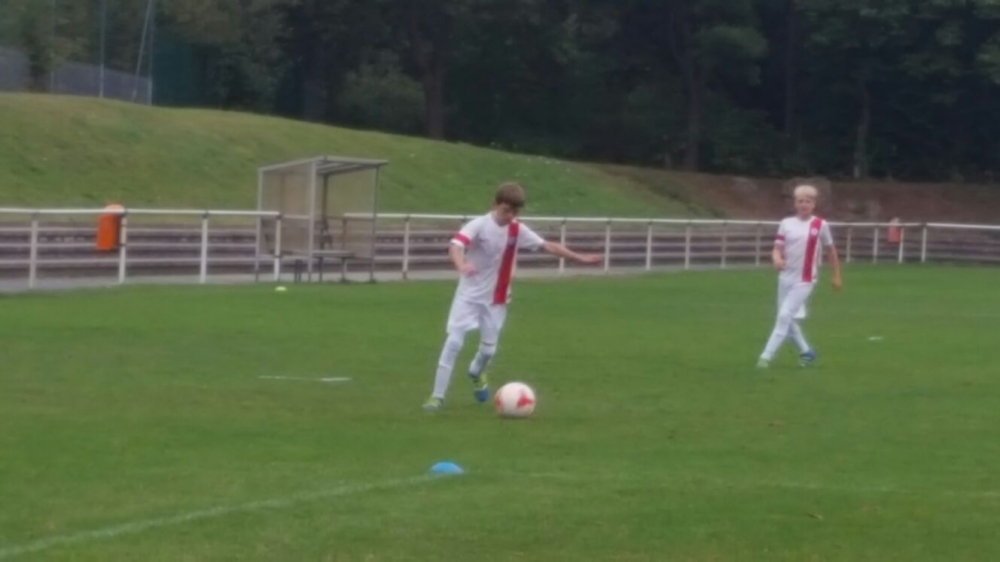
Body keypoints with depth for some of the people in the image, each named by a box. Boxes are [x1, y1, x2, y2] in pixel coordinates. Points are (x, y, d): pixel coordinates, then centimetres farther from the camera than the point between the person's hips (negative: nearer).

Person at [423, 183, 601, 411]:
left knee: (488, 348, 8)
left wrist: (580, 258, 4)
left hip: (496, 299, 4)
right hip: (469, 294, -4)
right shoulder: (478, 225, -18)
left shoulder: (518, 231, -2)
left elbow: (548, 246, 5)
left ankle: (476, 373, 44)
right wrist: (462, 265, -57)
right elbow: (455, 246, -34)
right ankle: (438, 395, -5)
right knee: (454, 342, -12)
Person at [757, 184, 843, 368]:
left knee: (785, 316, -15)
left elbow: (831, 250, 7)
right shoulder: (786, 223, 3)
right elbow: (777, 249, 0)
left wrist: (836, 276, 10)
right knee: (788, 319, 11)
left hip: (805, 280, -4)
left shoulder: (820, 225, -3)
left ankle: (766, 356, -14)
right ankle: (806, 351, 32)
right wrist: (777, 260, -23)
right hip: (786, 277, 4)